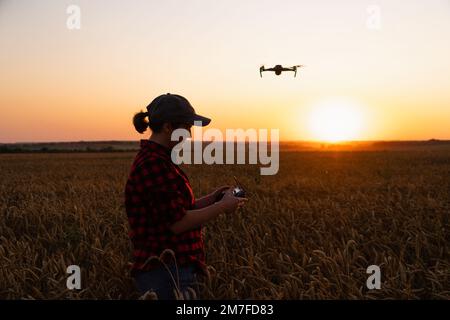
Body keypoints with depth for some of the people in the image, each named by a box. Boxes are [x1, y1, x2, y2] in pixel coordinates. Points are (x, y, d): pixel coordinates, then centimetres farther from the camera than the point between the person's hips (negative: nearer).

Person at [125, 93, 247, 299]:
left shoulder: (157, 159, 12)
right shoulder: (154, 164, -20)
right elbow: (177, 223, -21)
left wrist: (210, 199, 6)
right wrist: (222, 207, -10)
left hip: (174, 269, 10)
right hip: (166, 273, -10)